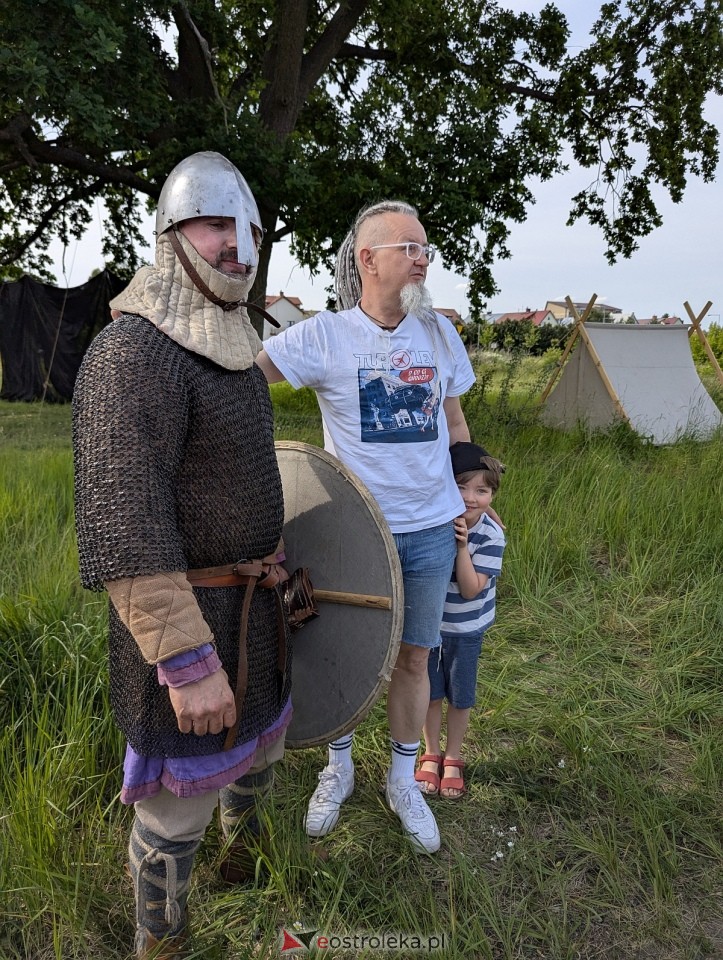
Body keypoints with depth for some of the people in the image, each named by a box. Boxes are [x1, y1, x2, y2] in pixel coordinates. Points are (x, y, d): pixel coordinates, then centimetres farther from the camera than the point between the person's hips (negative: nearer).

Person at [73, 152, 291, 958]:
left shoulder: (232, 353, 8)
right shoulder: (132, 353, -22)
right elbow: (124, 528, -28)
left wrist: (279, 564, 24)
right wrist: (188, 663, -28)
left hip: (250, 600, 9)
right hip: (182, 616, -9)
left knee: (259, 740, 28)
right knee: (179, 798, 9)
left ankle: (248, 854, 57)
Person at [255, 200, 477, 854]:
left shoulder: (440, 332, 4)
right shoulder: (325, 336, -9)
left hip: (430, 530, 3)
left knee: (414, 656, 14)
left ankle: (403, 780, 36)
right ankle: (339, 770, 39)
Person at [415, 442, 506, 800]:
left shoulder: (491, 535, -21)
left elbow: (471, 590, -25)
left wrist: (462, 546, -35)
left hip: (466, 629, -1)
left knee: (459, 697, 15)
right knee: (430, 693, 16)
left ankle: (453, 758, 38)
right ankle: (431, 754, 39)